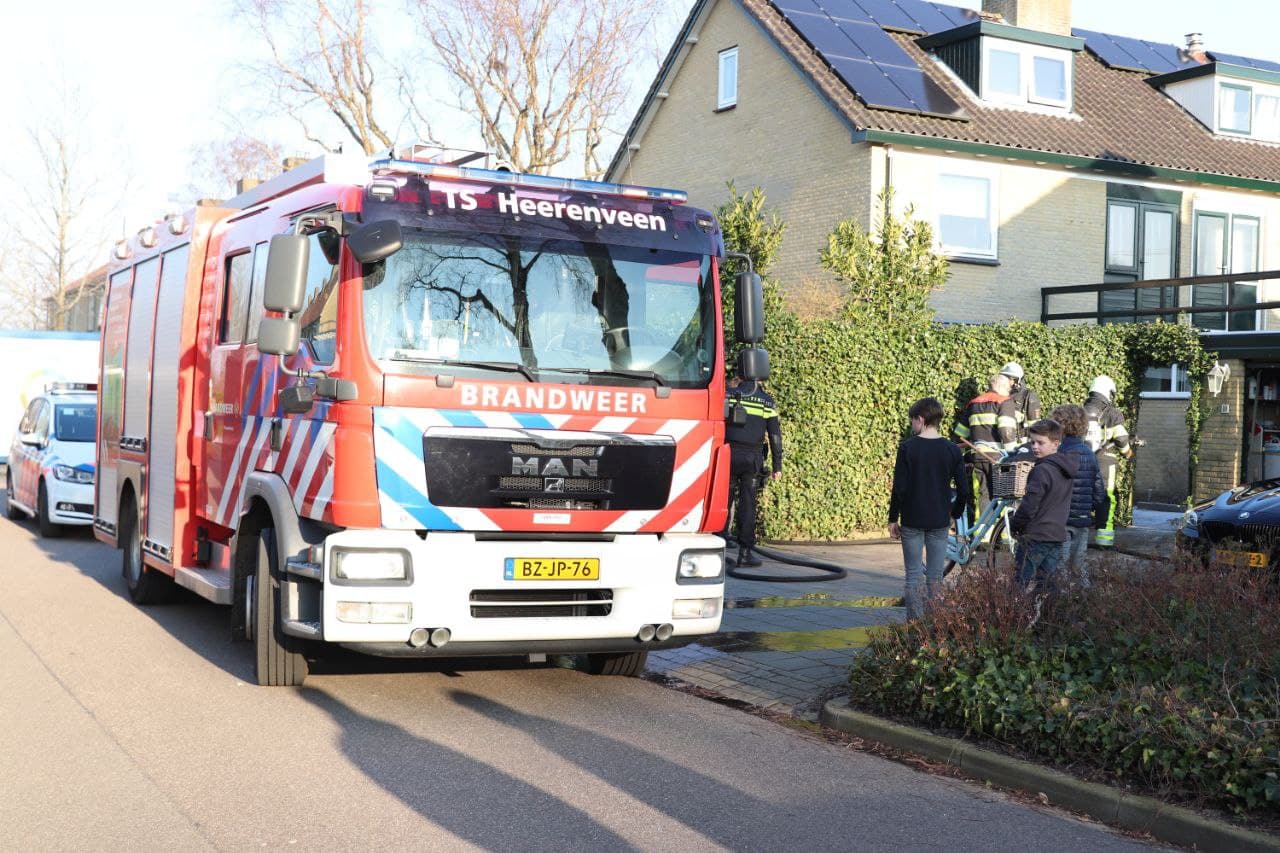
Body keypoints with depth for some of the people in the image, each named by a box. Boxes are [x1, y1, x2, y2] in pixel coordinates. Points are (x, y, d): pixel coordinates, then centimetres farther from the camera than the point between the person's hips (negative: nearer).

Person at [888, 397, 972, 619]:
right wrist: (954, 514, 16)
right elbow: (964, 491, -1)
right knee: (935, 577, 8)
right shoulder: (952, 450, -1)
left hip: (912, 521, -2)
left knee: (914, 576, 4)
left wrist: (893, 519, 0)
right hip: (940, 522, 2)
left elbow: (899, 488, -9)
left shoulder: (907, 448, -8)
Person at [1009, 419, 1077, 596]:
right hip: (1057, 535, 8)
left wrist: (1014, 525, -5)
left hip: (1035, 536, -8)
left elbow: (1029, 506, -20)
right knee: (1049, 585, 13)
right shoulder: (1065, 469, 10)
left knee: (1026, 587, -3)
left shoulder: (1041, 470, -18)